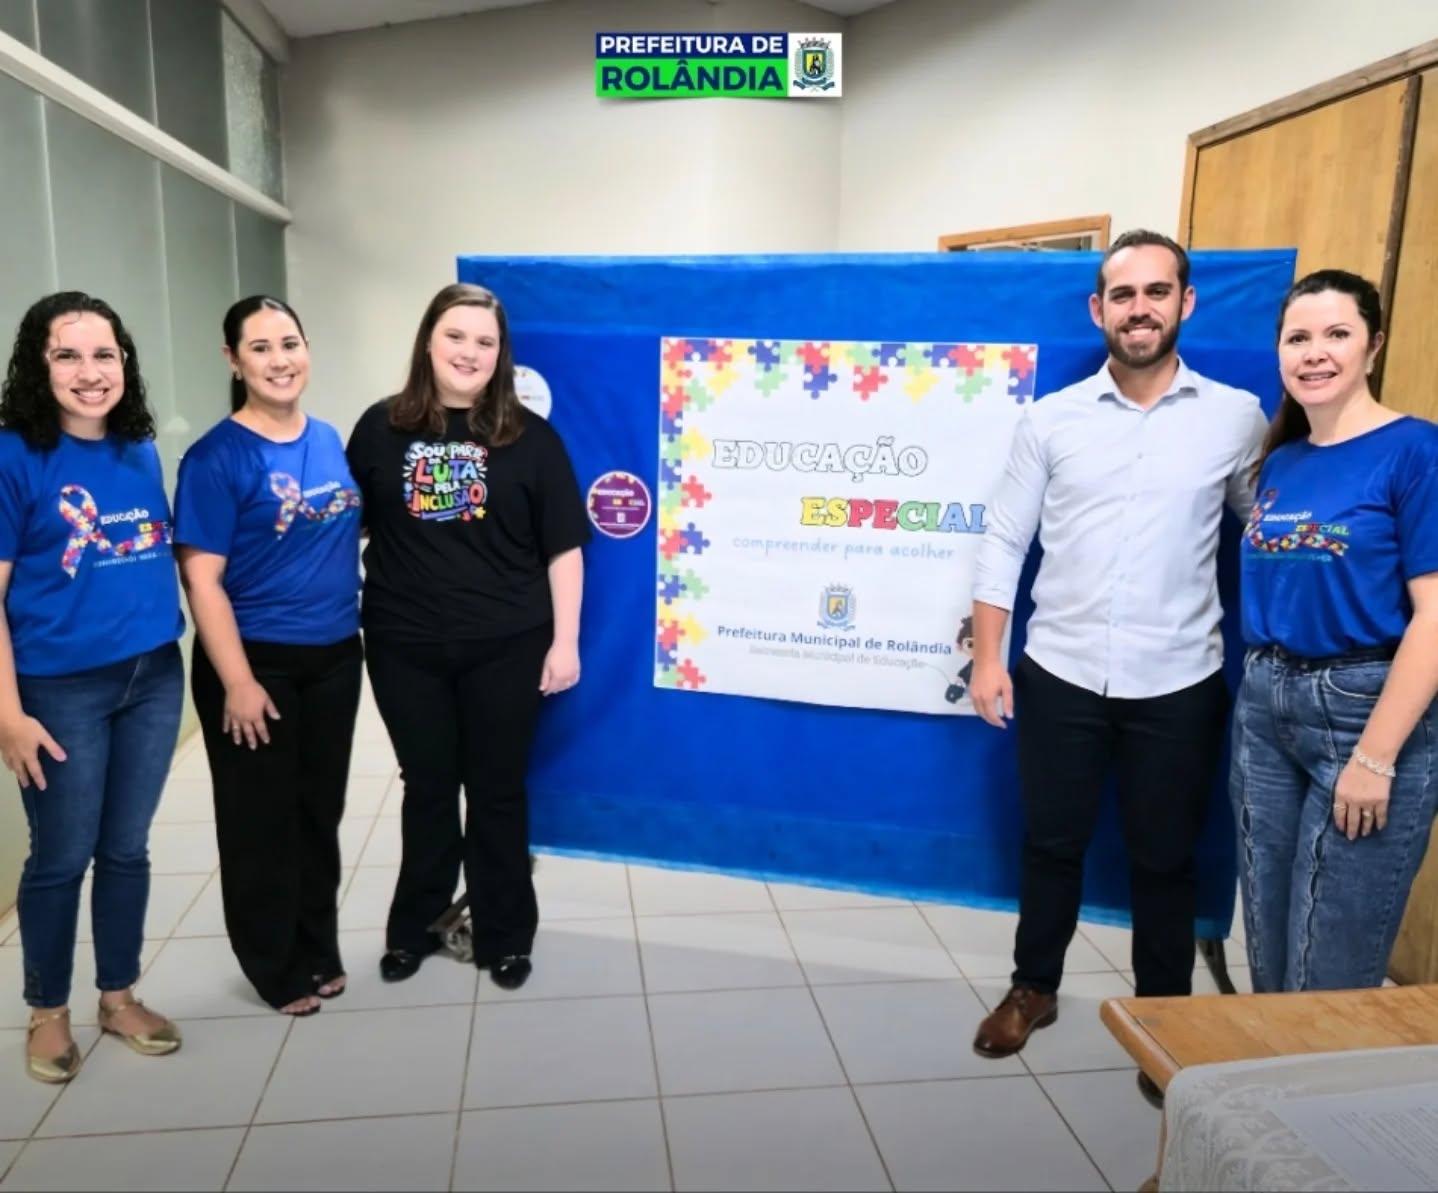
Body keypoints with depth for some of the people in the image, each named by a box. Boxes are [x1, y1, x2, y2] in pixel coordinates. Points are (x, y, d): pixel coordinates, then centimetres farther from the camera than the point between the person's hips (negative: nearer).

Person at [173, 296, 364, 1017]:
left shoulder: (330, 441, 5)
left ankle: (320, 952, 34)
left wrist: (360, 631, 11)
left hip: (335, 657, 5)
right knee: (263, 822, 9)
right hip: (257, 664, -5)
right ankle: (278, 969, 27)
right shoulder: (216, 458, -13)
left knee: (320, 812, 16)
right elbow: (202, 580, -15)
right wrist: (238, 681, -18)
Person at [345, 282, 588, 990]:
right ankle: (413, 928, 36)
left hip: (507, 648, -1)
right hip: (405, 647, 2)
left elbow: (562, 548, -2)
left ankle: (504, 938, 29)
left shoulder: (530, 437, -3)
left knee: (498, 791, 11)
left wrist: (565, 642, -5)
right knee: (427, 788, 15)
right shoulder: (382, 427, 2)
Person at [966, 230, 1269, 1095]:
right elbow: (1004, 543, 2)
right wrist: (988, 657, -3)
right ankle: (1034, 989, 37)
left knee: (1165, 859, 13)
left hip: (1178, 685, 0)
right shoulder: (1051, 419, 0)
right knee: (1052, 844, 15)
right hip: (1059, 675, 1)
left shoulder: (1237, 417, -1)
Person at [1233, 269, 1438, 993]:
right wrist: (1259, 695, 8)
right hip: (1264, 708, 6)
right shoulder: (1279, 462, 9)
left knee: (1330, 970, 5)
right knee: (1269, 954, 17)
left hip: (1366, 711, -6)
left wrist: (1376, 756, -18)